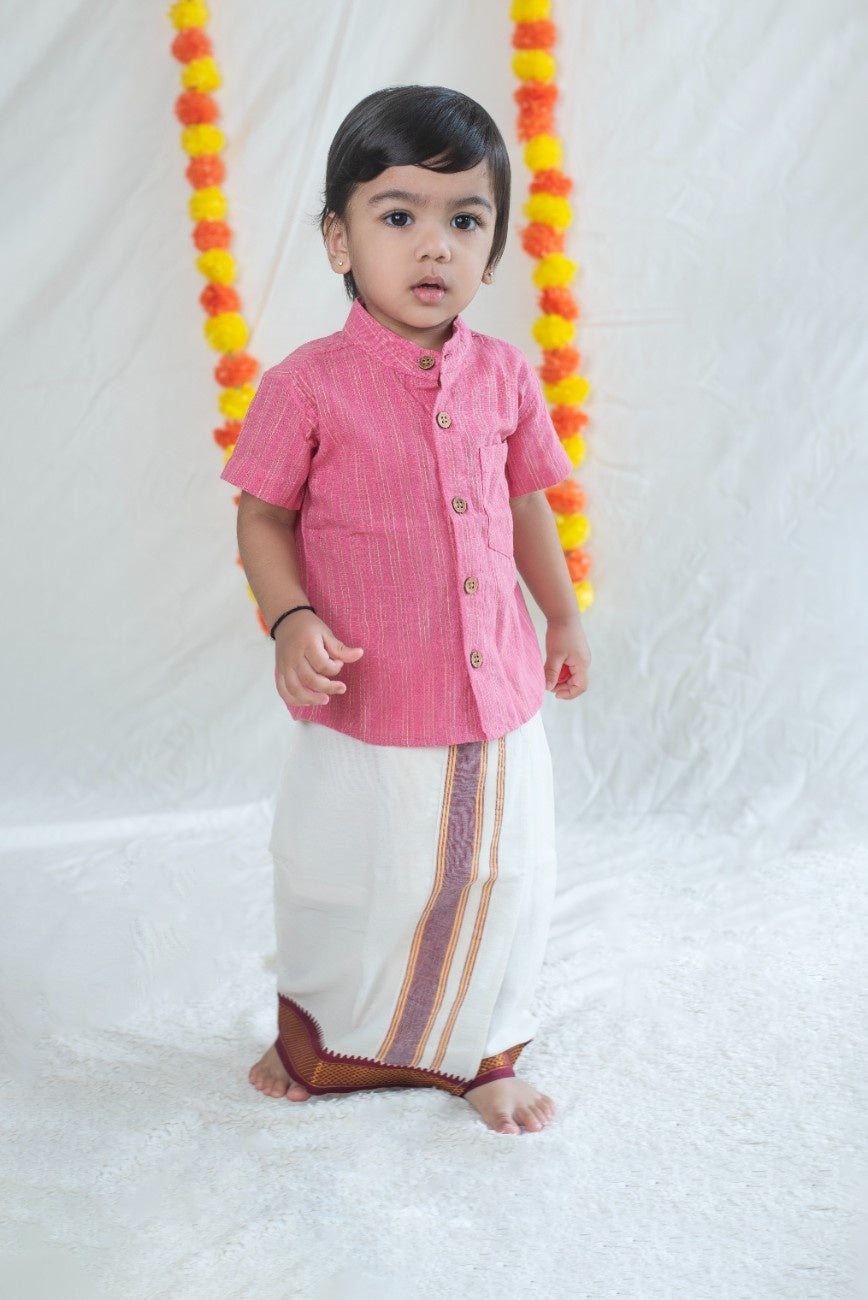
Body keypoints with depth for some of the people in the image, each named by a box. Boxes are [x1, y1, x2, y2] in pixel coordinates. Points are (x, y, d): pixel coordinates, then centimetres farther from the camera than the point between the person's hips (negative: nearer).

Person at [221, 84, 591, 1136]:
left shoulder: (503, 376, 0)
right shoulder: (308, 385, -12)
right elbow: (264, 516, -5)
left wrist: (564, 616, 18)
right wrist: (292, 621, -20)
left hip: (496, 696, 4)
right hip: (364, 706, -3)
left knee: (501, 882, 15)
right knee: (342, 889, 13)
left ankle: (480, 1053, 39)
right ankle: (316, 1041, 41)